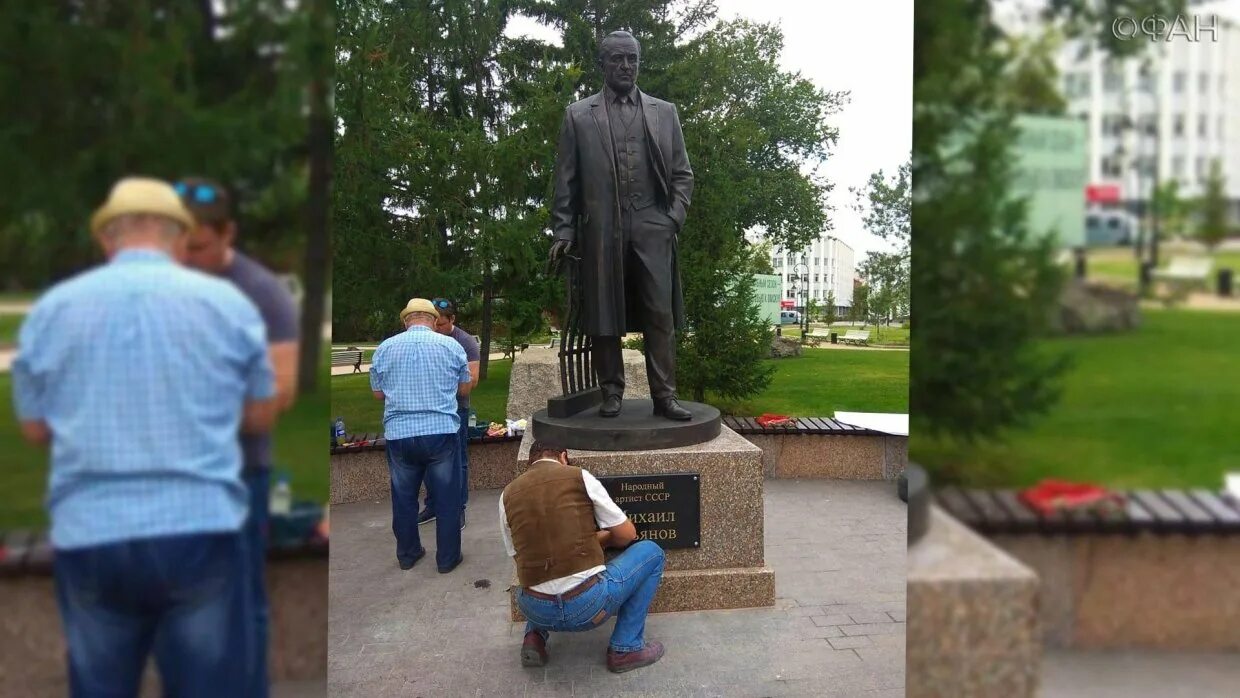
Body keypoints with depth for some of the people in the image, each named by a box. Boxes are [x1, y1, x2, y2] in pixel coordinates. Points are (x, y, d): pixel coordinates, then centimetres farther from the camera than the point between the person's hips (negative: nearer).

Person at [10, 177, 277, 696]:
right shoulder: (227, 301, -1)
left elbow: (35, 428, 13)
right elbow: (260, 417, 7)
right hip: (200, 531, -2)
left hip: (89, 538, 2)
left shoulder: (52, 307, 5)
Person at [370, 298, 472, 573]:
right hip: (441, 432, -2)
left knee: (404, 498, 17)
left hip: (399, 435, 2)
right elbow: (465, 388, 10)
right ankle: (448, 558, 18)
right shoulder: (451, 345, -1)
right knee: (447, 497, 10)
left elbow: (378, 393, 13)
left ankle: (407, 555, 30)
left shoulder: (384, 348, 3)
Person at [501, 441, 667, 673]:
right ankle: (626, 648, 16)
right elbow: (627, 534, 5)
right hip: (588, 605, -5)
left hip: (536, 611, 5)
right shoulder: (580, 477, 0)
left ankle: (535, 636, 15)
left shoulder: (507, 495, 9)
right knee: (651, 552, 20)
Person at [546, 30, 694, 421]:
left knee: (660, 314, -5)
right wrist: (563, 231, 0)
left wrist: (674, 217, -1)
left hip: (652, 227, 1)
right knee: (604, 315, 0)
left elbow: (682, 174, 14)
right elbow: (566, 180, 8)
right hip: (602, 228, 0)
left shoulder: (664, 113, 15)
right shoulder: (578, 115, 12)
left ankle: (664, 395, -1)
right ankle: (611, 392, 10)